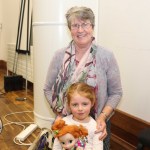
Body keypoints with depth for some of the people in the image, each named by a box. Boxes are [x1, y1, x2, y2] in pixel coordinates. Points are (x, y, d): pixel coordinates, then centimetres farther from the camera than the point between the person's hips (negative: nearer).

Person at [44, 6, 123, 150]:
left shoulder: (107, 56, -10)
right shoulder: (60, 56, -6)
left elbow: (115, 93, -5)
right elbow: (48, 89, 2)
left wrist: (103, 116, -17)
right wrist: (60, 113, -8)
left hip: (97, 124, -1)